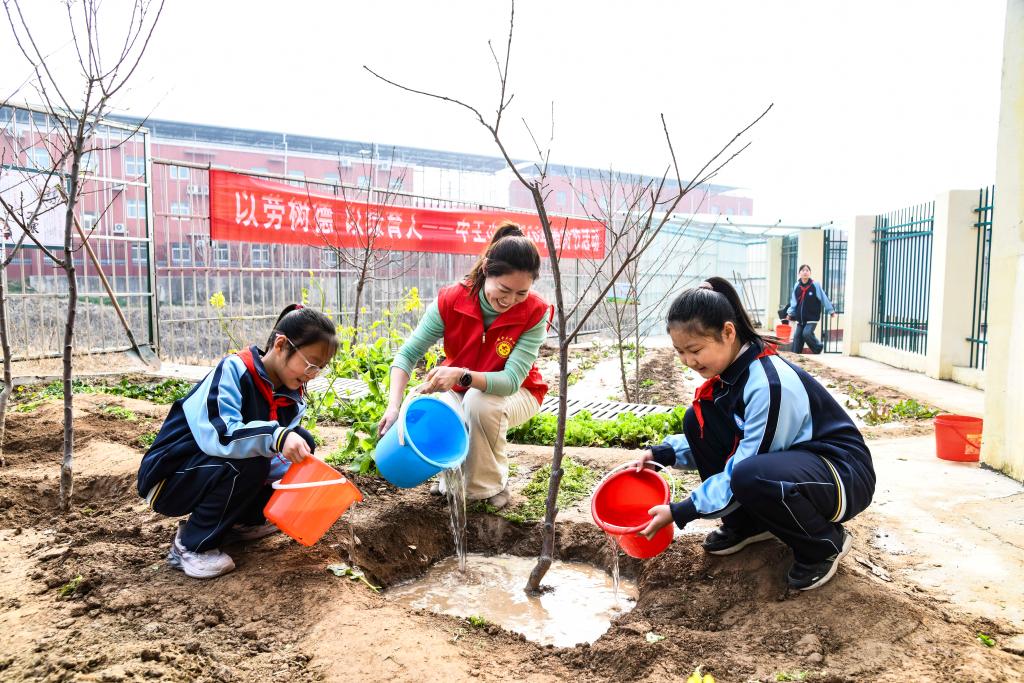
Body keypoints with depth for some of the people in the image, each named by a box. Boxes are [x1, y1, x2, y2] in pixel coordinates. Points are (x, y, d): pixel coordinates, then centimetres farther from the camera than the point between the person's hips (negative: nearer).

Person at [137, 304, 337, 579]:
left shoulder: (292, 397, -2)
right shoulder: (234, 370, -24)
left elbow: (284, 453, -2)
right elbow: (216, 434, -38)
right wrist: (275, 436, -48)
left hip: (217, 468, 7)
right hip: (168, 478, -7)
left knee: (303, 443, -5)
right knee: (247, 463, -34)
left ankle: (243, 521, 8)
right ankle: (192, 545, -13)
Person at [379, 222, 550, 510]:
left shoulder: (535, 313, -26)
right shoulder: (451, 300, -22)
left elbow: (511, 380, -33)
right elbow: (407, 354, -20)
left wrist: (462, 376, -52)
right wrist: (394, 406, -36)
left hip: (515, 393, -2)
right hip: (459, 392, 2)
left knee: (479, 402, -36)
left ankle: (491, 487, -9)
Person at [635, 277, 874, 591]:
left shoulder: (768, 384, -29)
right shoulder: (731, 370, -4)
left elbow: (744, 472, -27)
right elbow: (712, 440, 9)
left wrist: (679, 512, -23)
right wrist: (661, 453, -4)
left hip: (844, 474, -8)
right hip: (787, 462, 8)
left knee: (751, 478, -39)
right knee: (697, 420, -6)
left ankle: (826, 543, -7)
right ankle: (747, 524, 8)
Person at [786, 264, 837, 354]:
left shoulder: (815, 285, -7)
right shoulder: (797, 286, 3)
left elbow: (824, 299, -2)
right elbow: (793, 302, 12)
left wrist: (831, 311, 3)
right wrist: (790, 313, 4)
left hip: (812, 318, -4)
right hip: (800, 319, 4)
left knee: (807, 333, -19)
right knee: (797, 336, 1)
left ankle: (818, 347, 7)